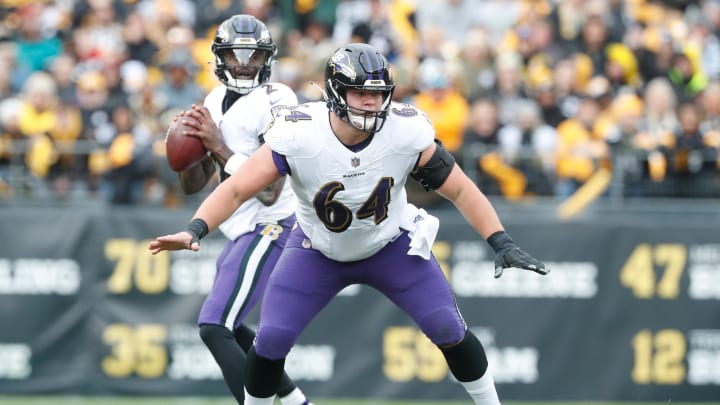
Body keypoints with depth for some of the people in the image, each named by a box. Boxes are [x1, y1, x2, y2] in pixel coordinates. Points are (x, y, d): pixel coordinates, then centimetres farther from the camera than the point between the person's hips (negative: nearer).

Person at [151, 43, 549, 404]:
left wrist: (502, 244, -23)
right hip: (317, 251, -1)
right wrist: (195, 230, -44)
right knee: (271, 340, -12)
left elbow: (461, 189, -16)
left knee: (448, 329, -11)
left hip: (390, 245, 1)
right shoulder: (297, 136, -31)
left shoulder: (406, 133, -27)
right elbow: (235, 189, -27)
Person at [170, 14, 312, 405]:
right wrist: (190, 141, -8)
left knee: (214, 328, -17)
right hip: (243, 230, 10)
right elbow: (193, 185, 10)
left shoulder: (276, 103, -16)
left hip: (269, 228, -10)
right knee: (227, 325, 23)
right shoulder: (215, 102, 10)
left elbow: (269, 191, -22)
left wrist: (220, 148, -21)